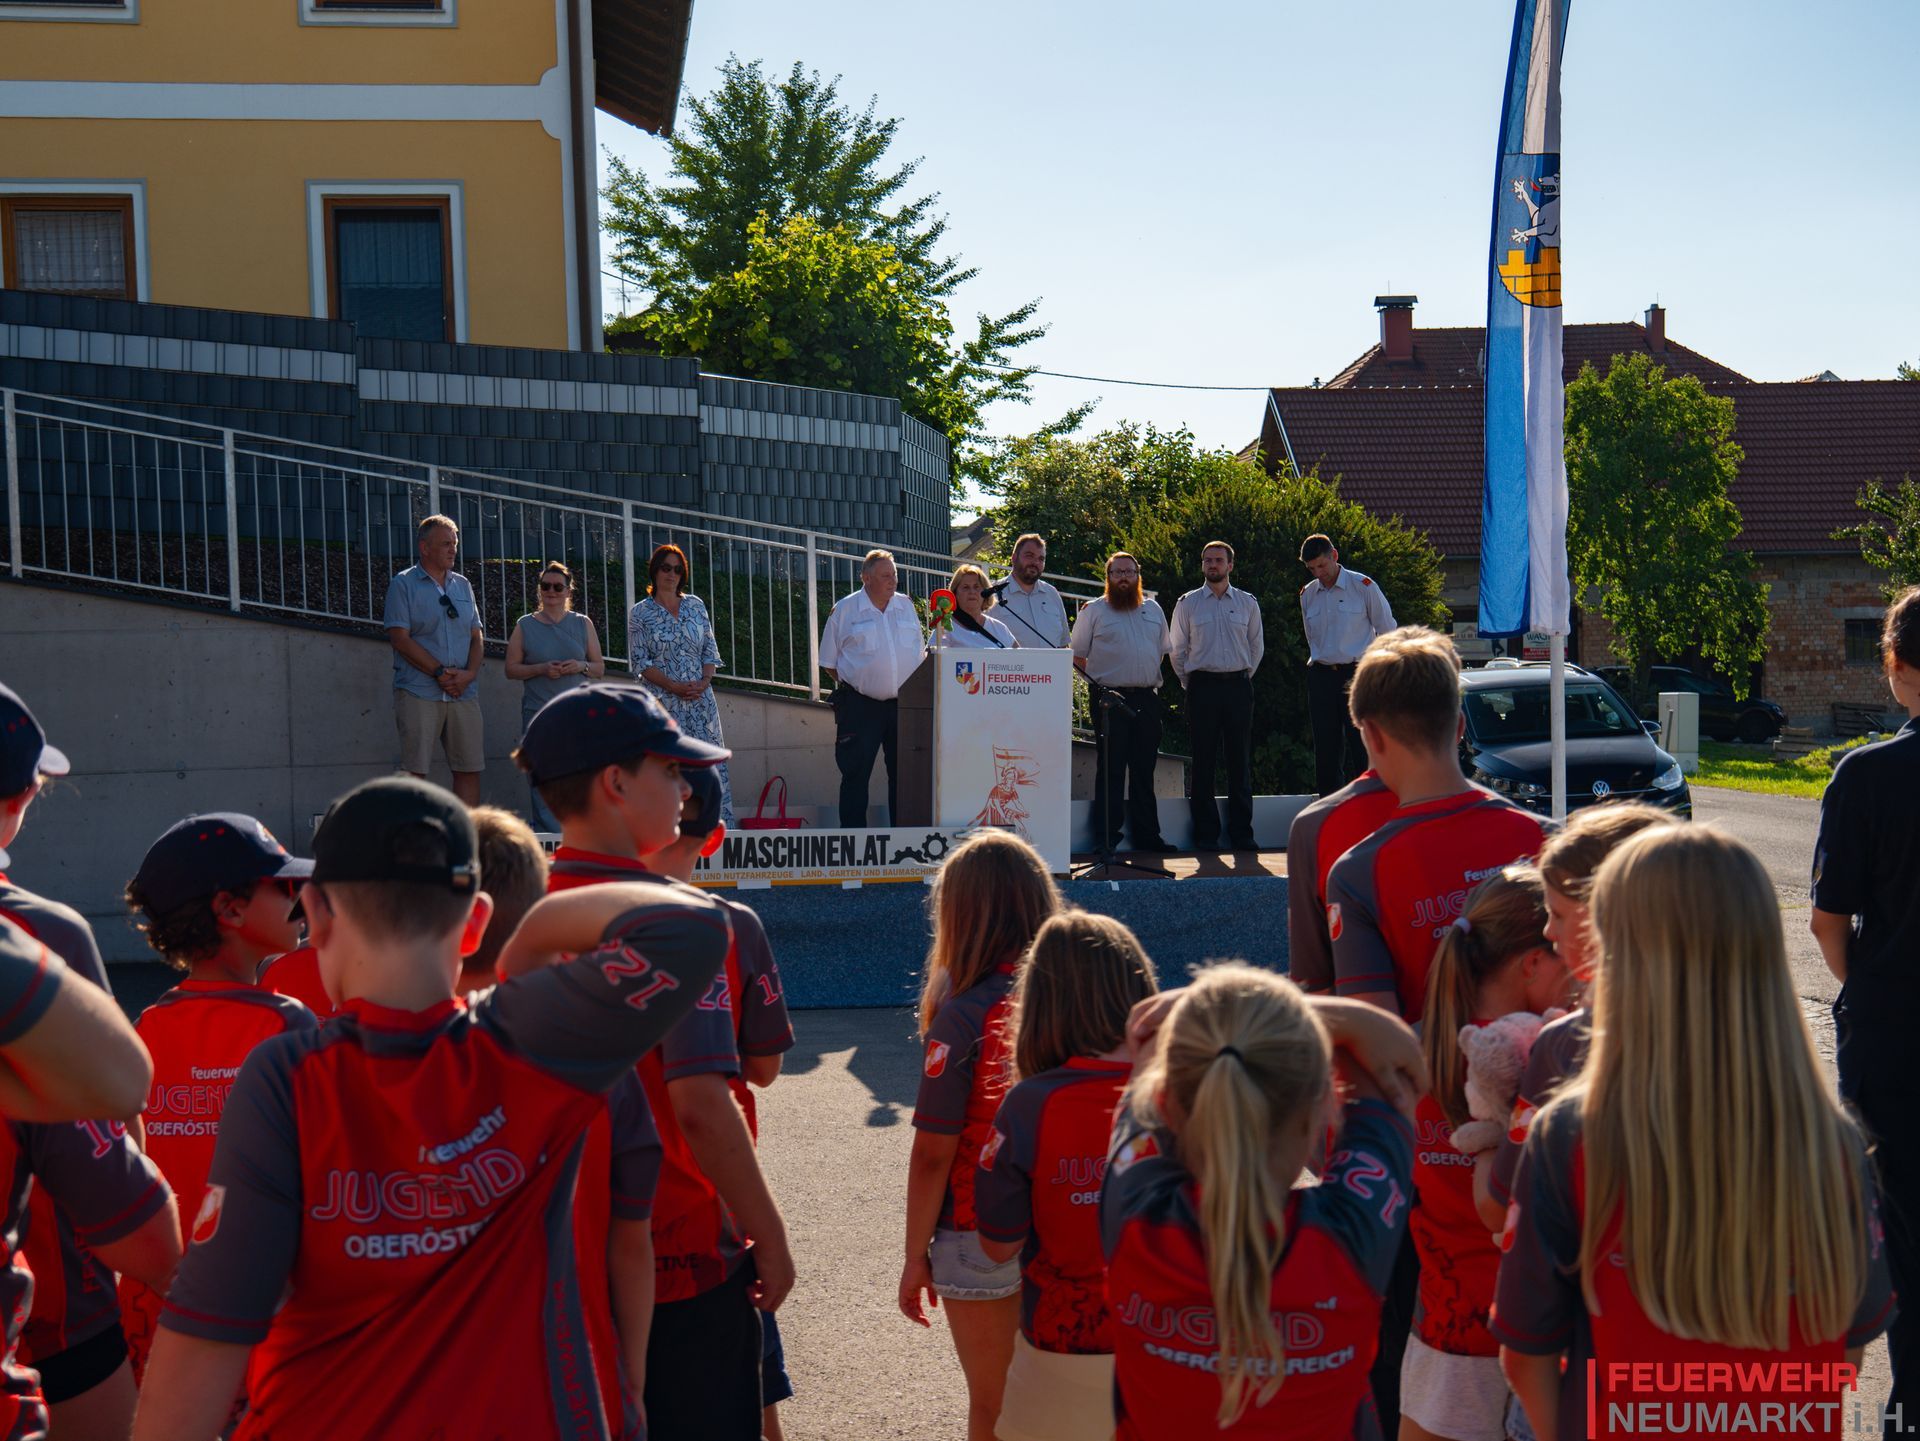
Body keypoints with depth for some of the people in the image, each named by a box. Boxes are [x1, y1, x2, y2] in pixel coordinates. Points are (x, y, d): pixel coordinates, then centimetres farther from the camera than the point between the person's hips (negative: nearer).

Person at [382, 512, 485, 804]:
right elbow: (400, 638, -7)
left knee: (470, 768, 3)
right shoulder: (404, 584, 2)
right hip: (418, 692, -5)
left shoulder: (462, 585, 17)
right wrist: (440, 672, -13)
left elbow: (477, 636, 14)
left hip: (464, 692, 5)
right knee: (416, 770, -5)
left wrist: (468, 674, -4)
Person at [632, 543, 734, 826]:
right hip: (664, 701, -3)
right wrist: (675, 686, -14)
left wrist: (704, 681, -7)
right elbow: (641, 662, -3)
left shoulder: (695, 605, 11)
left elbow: (711, 650, 11)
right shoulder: (640, 613, 2)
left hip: (701, 698, 3)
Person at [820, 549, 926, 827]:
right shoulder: (845, 610, 0)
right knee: (856, 774, -2)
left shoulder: (906, 606, 11)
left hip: (903, 704, 4)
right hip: (860, 706, -4)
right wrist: (853, 683, -2)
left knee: (903, 773, 8)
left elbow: (919, 655, 18)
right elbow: (830, 663, 4)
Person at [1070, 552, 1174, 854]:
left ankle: (1147, 835, 15)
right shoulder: (1093, 610, 2)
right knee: (1111, 770, -4)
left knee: (1144, 770, 9)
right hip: (1110, 699, -4)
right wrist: (1099, 682, -5)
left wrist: (1149, 677, 13)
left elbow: (1162, 649, 24)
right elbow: (1077, 655, 2)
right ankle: (1106, 838, 0)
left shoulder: (1153, 609, 16)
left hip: (1147, 698, 5)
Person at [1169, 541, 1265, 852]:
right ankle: (1206, 835, 5)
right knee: (1204, 761, -1)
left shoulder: (1248, 603, 10)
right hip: (1203, 686, -1)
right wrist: (1189, 683, 7)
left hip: (1239, 686, 2)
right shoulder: (1187, 604, 5)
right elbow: (1176, 650, 9)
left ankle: (1242, 834, 10)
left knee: (1240, 762, 3)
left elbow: (1257, 646, 18)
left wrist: (1245, 677, 13)